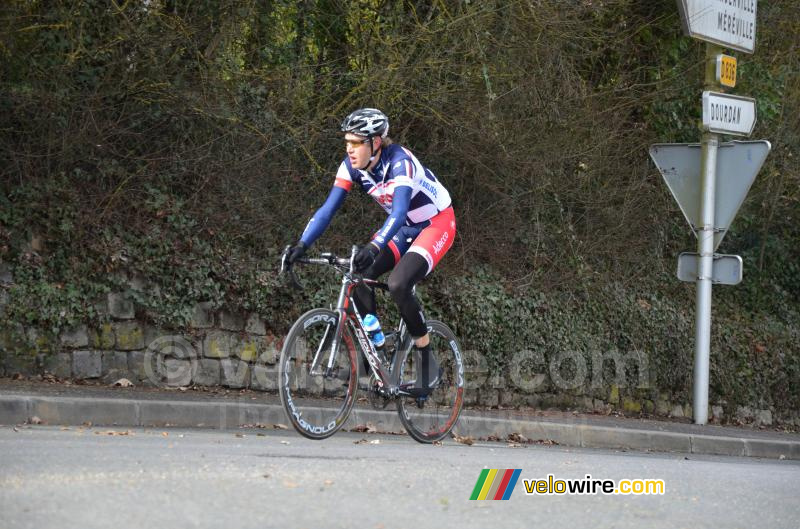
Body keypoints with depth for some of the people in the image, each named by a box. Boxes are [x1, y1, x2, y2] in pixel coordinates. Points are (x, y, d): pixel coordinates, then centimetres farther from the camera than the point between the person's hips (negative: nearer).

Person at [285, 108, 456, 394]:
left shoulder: (399, 161, -31)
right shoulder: (352, 166, -12)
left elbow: (399, 212, -43)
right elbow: (328, 209, -14)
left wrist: (374, 247, -58)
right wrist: (301, 245, -27)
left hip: (436, 223, -7)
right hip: (403, 228, 7)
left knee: (398, 284, -28)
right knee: (358, 276, -16)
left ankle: (427, 362, -12)